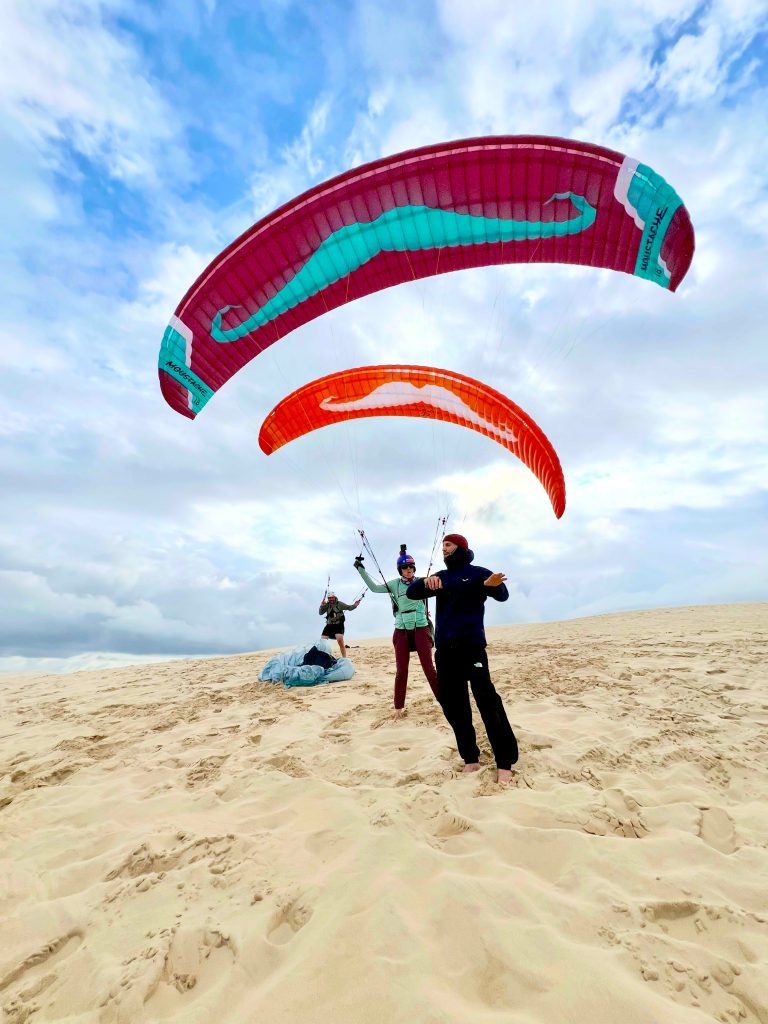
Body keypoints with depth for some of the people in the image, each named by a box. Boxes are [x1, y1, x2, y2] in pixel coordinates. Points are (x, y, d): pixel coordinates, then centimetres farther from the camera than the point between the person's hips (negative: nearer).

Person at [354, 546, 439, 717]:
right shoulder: (395, 584, 2)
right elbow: (374, 587, -1)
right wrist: (361, 569, -6)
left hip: (421, 629, -1)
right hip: (401, 631, 1)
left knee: (429, 667, -1)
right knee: (401, 670, 6)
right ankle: (399, 707, 20)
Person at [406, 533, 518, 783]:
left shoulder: (477, 573, 1)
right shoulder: (440, 577, 15)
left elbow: (502, 595, -13)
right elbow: (411, 592, 7)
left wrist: (493, 585, -38)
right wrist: (425, 582, -16)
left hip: (471, 647, -5)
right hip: (444, 650, 6)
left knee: (487, 701, -9)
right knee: (453, 704, 8)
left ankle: (504, 762, 1)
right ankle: (470, 758, 21)